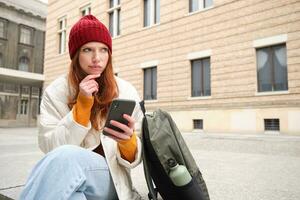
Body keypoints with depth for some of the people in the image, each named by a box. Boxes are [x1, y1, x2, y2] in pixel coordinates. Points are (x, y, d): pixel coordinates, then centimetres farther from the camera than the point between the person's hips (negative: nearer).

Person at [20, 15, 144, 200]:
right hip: (65, 178, 1)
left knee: (66, 158, -32)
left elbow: (135, 156, -2)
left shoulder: (127, 92, -3)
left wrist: (128, 141, -26)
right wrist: (82, 104, -18)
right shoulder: (56, 91, -1)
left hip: (109, 179, 0)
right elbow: (50, 147, -10)